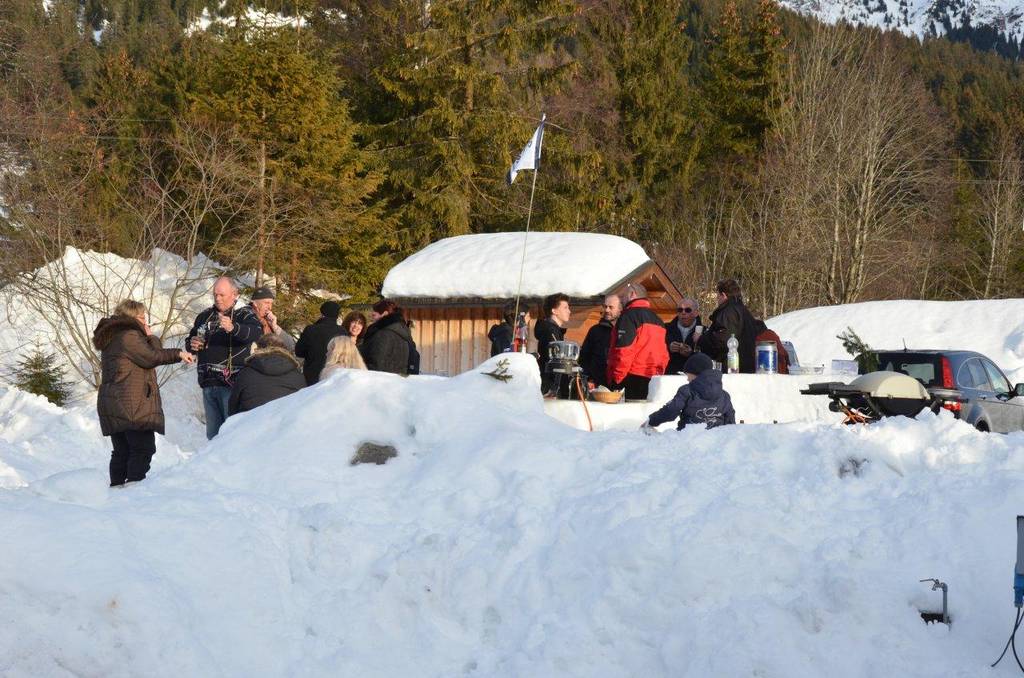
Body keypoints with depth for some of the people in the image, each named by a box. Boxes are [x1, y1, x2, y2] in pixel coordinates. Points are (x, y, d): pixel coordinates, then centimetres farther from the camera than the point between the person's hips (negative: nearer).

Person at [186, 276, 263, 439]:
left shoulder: (244, 315, -1)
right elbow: (189, 341, 28)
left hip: (232, 383, -6)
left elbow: (256, 333, -23)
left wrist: (233, 328, -43)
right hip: (208, 384, 6)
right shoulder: (205, 316, 17)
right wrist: (192, 345, 2)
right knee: (213, 434, 11)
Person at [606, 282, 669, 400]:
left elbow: (623, 352, -15)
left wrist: (615, 381, -11)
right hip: (654, 380, 8)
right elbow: (664, 355, 21)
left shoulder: (629, 315, -7)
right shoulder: (656, 319, 19)